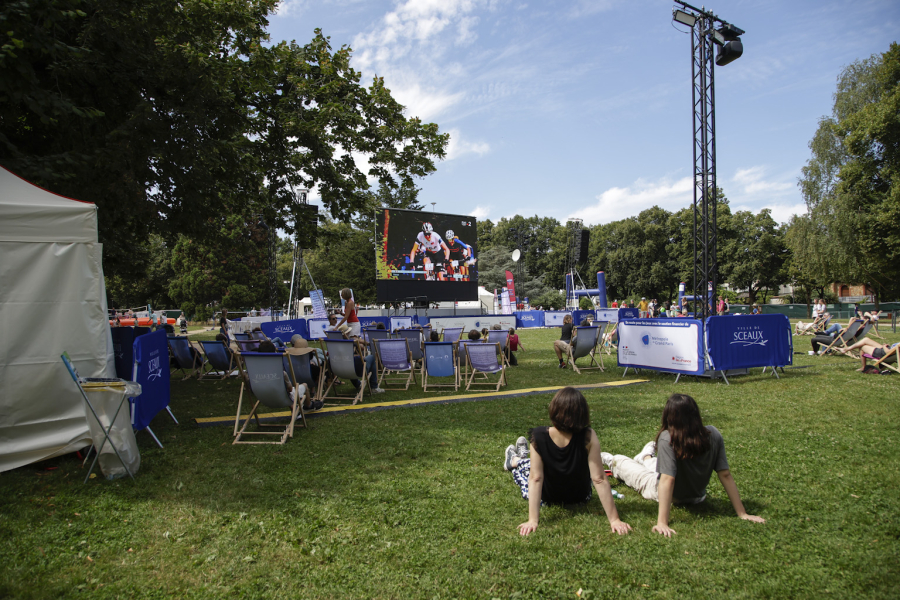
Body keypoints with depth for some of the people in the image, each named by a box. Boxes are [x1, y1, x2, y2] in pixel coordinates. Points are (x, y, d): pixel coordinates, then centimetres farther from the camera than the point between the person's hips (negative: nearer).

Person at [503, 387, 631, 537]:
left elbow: (536, 478, -30)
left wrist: (532, 521, -25)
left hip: (547, 498, -1)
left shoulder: (538, 437, -32)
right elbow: (599, 479, -30)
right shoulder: (588, 438, -32)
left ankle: (515, 461, 59)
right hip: (580, 497, 1)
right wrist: (614, 519, -23)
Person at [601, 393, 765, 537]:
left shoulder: (667, 439, -36)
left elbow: (668, 479, -40)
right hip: (696, 496, 4)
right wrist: (742, 513, -12)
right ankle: (646, 458, 68)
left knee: (619, 461, 22)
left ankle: (609, 461, 57)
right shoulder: (713, 434, -22)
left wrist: (662, 522, -38)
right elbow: (725, 475, -20)